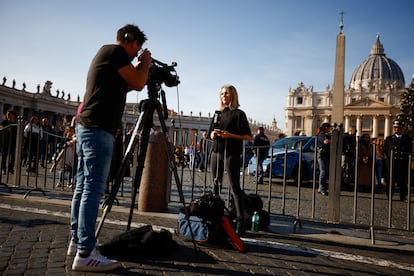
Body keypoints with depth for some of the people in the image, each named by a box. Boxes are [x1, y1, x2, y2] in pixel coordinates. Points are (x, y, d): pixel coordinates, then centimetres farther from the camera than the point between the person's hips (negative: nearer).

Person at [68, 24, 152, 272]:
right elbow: (138, 83, -8)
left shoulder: (105, 53, 24)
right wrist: (145, 63, 9)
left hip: (87, 128, 10)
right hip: (99, 130, -10)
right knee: (93, 189, -11)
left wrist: (140, 67, 26)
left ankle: (77, 241, 21)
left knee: (83, 186, 12)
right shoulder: (116, 51, -4)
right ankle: (85, 254, -8)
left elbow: (127, 85, 30)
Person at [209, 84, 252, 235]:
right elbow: (211, 133, 22)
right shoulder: (218, 113, 16)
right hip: (217, 152, 6)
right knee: (216, 184, 7)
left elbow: (248, 137, -6)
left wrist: (230, 135, -16)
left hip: (232, 154, -6)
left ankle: (240, 222, -5)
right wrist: (213, 134, -1)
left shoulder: (239, 114, -2)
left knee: (235, 187, -7)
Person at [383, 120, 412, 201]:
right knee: (390, 181, 0)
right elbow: (385, 151, 10)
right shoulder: (389, 138, 11)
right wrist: (387, 158, -1)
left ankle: (403, 197, 13)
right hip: (391, 164, 0)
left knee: (403, 181, 2)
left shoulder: (407, 139, 11)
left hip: (403, 164, 0)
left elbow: (409, 151, 12)